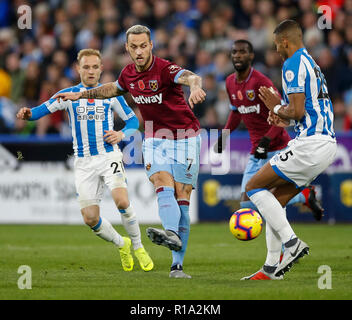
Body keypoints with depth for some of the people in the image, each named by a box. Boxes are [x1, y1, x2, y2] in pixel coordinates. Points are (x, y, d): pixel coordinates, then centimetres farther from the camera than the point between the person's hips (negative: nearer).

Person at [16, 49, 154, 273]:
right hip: (84, 162, 2)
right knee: (91, 219, -6)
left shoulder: (111, 94, 5)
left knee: (122, 201, -25)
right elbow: (41, 110, -2)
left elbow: (133, 120, 11)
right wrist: (28, 114, -25)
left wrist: (122, 134, -10)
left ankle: (138, 247, -3)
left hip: (109, 156, -1)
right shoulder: (68, 95, 5)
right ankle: (122, 245, 22)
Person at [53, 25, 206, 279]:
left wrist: (196, 87, -64)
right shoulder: (129, 74, 1)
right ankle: (171, 233, -46)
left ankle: (177, 265, -8)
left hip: (184, 139, -5)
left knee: (181, 198, -6)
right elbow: (114, 89, 26)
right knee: (163, 186, -21)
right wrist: (81, 95, 31)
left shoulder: (165, 69, -19)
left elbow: (190, 77, -40)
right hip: (155, 140, 5)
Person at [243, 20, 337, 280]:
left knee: (254, 186, -3)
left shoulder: (293, 64, -9)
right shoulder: (311, 63, 21)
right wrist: (286, 119, 19)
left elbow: (298, 111, -17)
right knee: (276, 201, 14)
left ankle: (292, 243, -12)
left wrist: (278, 108, 2)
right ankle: (273, 266, 11)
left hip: (310, 144, -10)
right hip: (327, 144, 10)